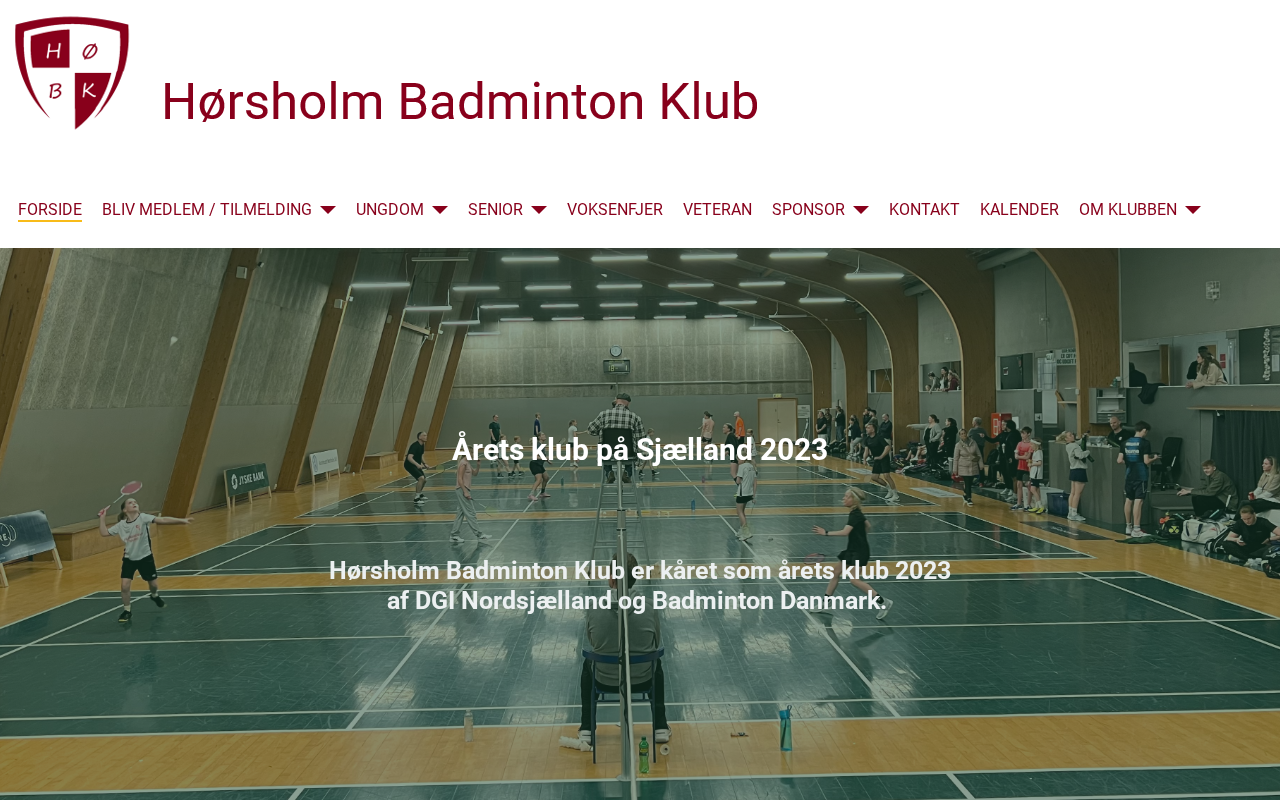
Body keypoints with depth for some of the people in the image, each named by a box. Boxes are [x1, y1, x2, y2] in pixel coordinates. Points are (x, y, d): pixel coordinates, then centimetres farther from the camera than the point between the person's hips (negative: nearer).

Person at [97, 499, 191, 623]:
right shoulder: (121, 525, -5)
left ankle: (155, 596, 46)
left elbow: (163, 520, -27)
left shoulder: (143, 518, -16)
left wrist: (182, 520, -39)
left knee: (153, 584, 10)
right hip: (129, 559, 1)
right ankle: (127, 611, 12)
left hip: (145, 557, -1)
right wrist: (102, 517, -4)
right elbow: (103, 532, 0)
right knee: (124, 586, -10)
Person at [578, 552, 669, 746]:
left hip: (604, 681, 0)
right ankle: (660, 728, 31)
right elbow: (656, 646, 1)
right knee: (656, 664, 35)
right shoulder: (649, 611, -17)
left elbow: (592, 644, 2)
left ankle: (586, 730, 35)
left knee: (588, 664, 34)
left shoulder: (594, 612, -18)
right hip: (642, 681, 0)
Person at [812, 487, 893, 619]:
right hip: (852, 549, 10)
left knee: (854, 580, -15)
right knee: (836, 573, 13)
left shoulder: (855, 515, -22)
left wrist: (826, 533, -37)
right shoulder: (855, 513, 7)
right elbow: (866, 525, 22)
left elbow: (845, 532, -34)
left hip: (860, 551, -10)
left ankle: (884, 602, -9)